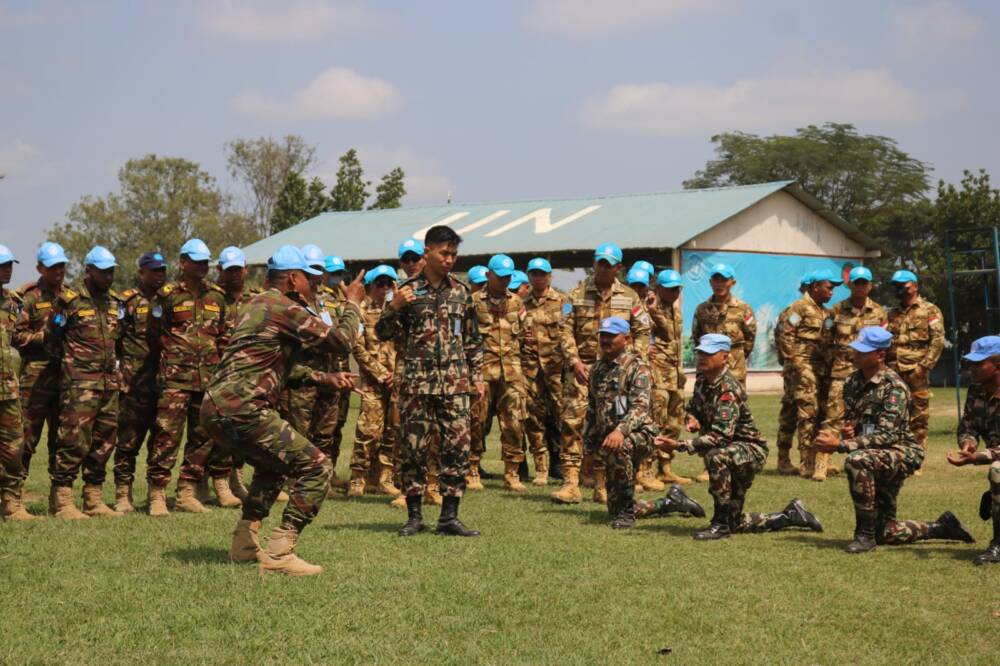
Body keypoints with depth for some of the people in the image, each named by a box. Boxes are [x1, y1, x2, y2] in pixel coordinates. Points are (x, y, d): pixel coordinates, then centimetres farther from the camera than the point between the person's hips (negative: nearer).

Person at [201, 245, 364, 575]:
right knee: (317, 467, -8)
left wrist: (327, 377, 29)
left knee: (273, 464, 32)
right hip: (241, 409, -10)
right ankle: (279, 553, -13)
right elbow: (341, 338, -5)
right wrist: (353, 303, 12)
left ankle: (244, 544, 28)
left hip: (214, 409, 10)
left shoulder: (259, 305, 23)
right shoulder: (284, 307, -7)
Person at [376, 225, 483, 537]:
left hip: (454, 383, 2)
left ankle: (449, 517, 1)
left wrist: (477, 376, 10)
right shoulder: (407, 290, 2)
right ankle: (414, 515, 12)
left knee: (458, 447, -4)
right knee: (413, 448, 1)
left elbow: (473, 339, 16)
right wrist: (395, 307, -16)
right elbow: (383, 333, 2)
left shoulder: (461, 291, 10)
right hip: (416, 382, -2)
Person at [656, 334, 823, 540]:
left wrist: (679, 446, -41)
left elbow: (721, 436, -36)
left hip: (750, 451, -9)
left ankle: (720, 523, -28)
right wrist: (693, 421, -7)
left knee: (716, 455, -40)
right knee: (735, 523, 12)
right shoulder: (702, 381, 0)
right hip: (732, 455, 9)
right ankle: (789, 516, 32)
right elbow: (692, 408, 18)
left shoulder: (729, 389, -27)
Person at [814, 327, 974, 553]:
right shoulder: (853, 382, 3)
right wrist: (844, 433, -12)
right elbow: (850, 422, 14)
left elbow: (886, 436, -28)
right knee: (886, 533, 12)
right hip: (878, 460, 8)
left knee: (856, 460, -38)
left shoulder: (894, 387, -20)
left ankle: (865, 534, -28)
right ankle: (941, 528, 36)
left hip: (901, 452, -8)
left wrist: (840, 445, -33)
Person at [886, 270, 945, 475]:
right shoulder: (892, 313, 18)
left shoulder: (930, 311, 1)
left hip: (916, 374, -5)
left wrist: (924, 366, -15)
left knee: (918, 419, -2)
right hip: (893, 374, 5)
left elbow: (938, 341, -7)